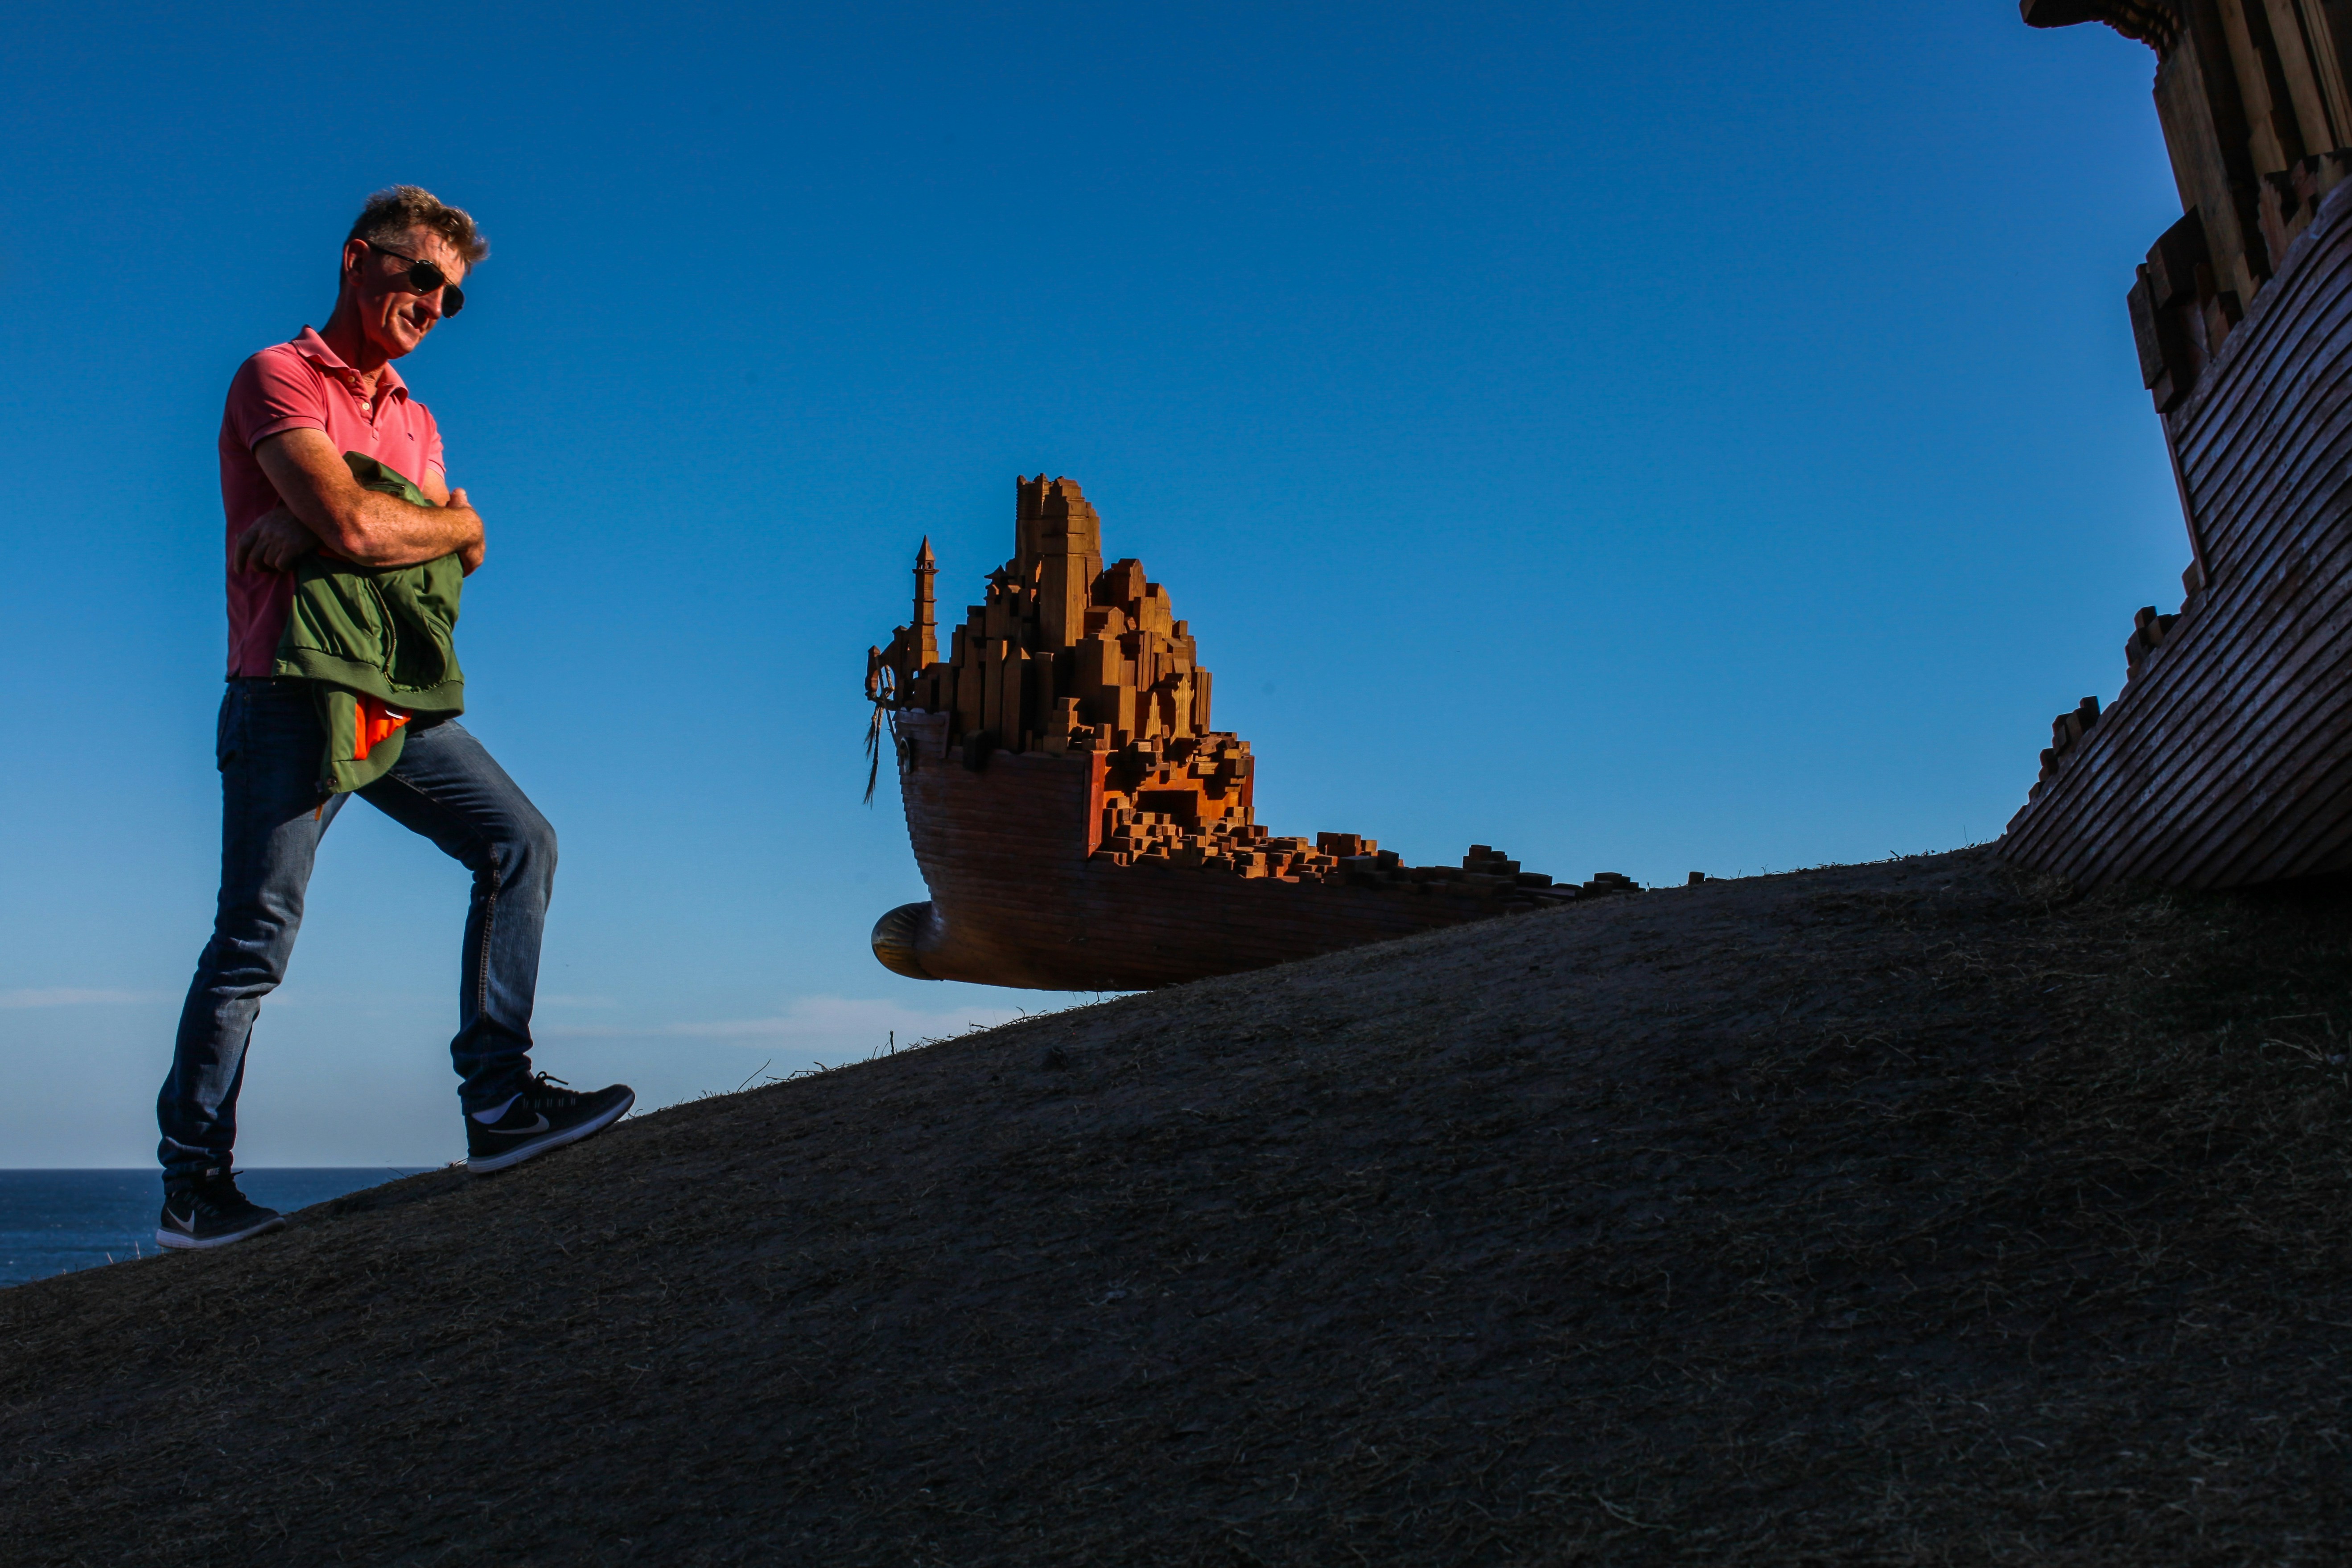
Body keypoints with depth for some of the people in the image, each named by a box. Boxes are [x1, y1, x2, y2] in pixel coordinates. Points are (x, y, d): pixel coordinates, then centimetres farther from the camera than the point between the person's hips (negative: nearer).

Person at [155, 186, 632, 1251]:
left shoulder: (415, 421, 22)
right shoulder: (278, 378, -3)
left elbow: (465, 547, 6)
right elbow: (355, 527, -19)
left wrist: (330, 525, -10)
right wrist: (448, 524, 1)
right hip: (290, 694, -7)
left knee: (519, 842, -5)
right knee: (256, 935, -5)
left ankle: (499, 1105, -4)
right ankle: (193, 1186, 6)